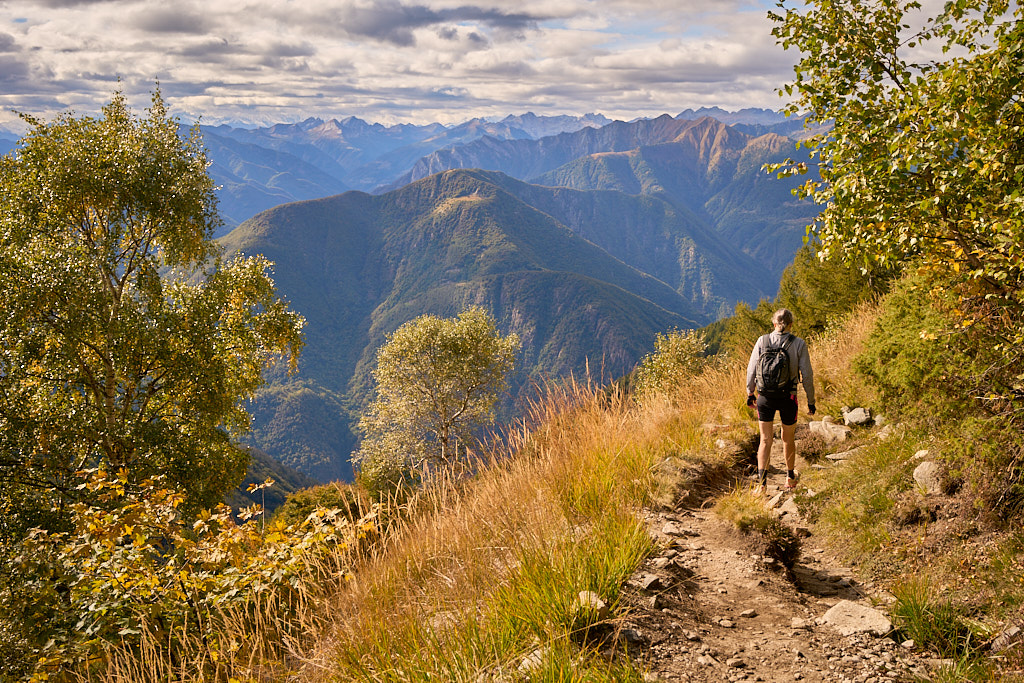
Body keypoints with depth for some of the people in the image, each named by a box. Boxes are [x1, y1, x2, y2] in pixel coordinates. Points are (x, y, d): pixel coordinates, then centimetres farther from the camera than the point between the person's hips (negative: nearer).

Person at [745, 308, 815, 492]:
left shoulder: (762, 341, -3)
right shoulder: (799, 344, -6)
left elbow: (751, 369, -1)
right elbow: (807, 375, -5)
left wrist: (750, 393, 12)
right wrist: (811, 400, 5)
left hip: (765, 396, 0)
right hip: (788, 397, 0)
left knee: (765, 440, 5)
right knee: (788, 439, 18)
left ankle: (762, 480, -10)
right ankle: (790, 478, 34)